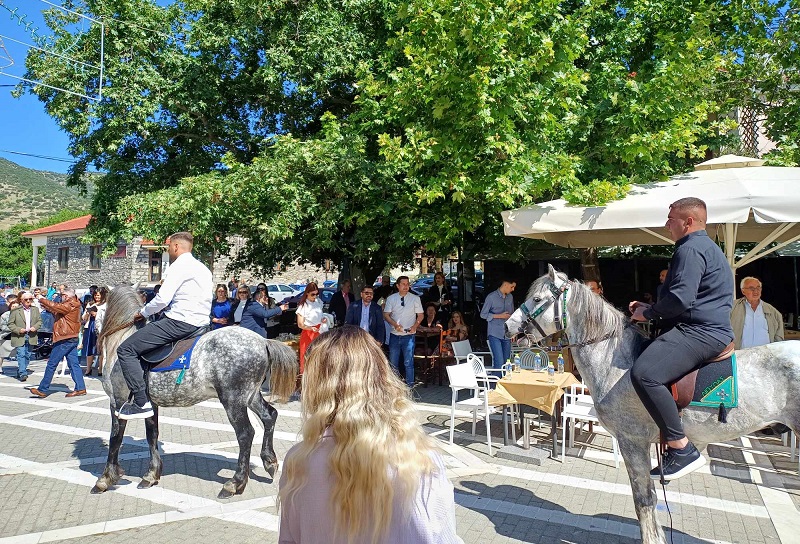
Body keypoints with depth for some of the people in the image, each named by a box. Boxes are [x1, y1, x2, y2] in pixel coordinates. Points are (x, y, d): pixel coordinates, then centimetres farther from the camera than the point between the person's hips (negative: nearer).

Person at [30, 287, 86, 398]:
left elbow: (57, 307, -24)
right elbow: (56, 312, 22)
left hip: (65, 340, -10)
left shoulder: (70, 305, -13)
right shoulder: (72, 305, 18)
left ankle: (42, 390, 7)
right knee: (73, 364, 7)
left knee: (51, 364, -1)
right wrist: (45, 306, 12)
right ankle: (80, 388, 5)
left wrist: (42, 299, -11)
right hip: (72, 339, 10)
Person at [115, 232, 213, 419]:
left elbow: (163, 299, -17)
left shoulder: (179, 266, -8)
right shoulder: (203, 268, 20)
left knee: (126, 350, -6)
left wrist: (142, 312, 1)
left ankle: (141, 403, -13)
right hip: (200, 323, 10)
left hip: (179, 323, -10)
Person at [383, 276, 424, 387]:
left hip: (409, 335, -2)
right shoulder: (391, 298, 5)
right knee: (393, 362, 8)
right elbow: (386, 315, 3)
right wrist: (395, 324, -14)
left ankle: (409, 385, 8)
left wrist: (414, 326, -13)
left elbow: (420, 315, 4)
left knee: (408, 362, -2)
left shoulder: (415, 298, 3)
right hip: (394, 335, 2)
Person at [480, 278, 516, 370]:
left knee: (506, 361, 7)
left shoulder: (510, 297, 11)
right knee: (499, 362, -12)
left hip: (507, 334, 6)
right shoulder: (491, 297, -8)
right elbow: (483, 314, -6)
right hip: (495, 334, -6)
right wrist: (500, 316, -14)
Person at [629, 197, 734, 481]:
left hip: (699, 332, -12)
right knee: (642, 357, 24)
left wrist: (648, 313, -8)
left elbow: (680, 299, -24)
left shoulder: (690, 249, -12)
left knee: (643, 373, -30)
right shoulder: (706, 246, 24)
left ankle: (682, 449, -24)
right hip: (704, 327, 12)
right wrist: (651, 308, 17)